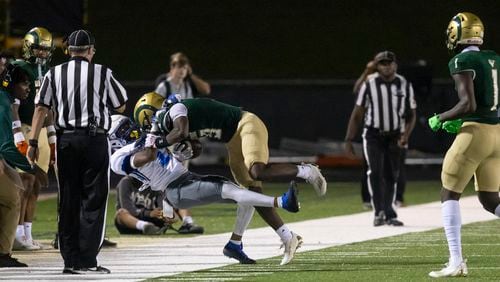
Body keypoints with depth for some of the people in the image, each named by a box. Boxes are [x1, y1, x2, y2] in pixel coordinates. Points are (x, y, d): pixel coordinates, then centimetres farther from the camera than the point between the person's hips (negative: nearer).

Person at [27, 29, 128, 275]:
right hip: (94, 139, -3)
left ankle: (69, 260, 10)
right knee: (93, 200, 1)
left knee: (68, 201, 9)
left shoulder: (54, 74, 4)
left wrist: (33, 142, 3)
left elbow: (41, 109, 1)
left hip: (65, 140, 3)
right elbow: (120, 106, 7)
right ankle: (86, 260, -5)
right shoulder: (101, 73, -2)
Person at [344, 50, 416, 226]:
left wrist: (405, 135, -11)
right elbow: (357, 114, 0)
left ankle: (387, 215, 14)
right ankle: (381, 212, -21)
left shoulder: (405, 86, 0)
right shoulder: (369, 85, -5)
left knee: (390, 176, 4)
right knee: (375, 172, -17)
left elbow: (411, 113, 6)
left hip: (394, 137, 2)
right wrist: (349, 140, -2)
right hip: (373, 135, -2)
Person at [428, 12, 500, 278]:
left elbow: (468, 105, -19)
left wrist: (440, 119, -3)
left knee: (449, 194, 4)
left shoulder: (462, 62, -10)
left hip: (475, 133, -7)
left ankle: (456, 262, -3)